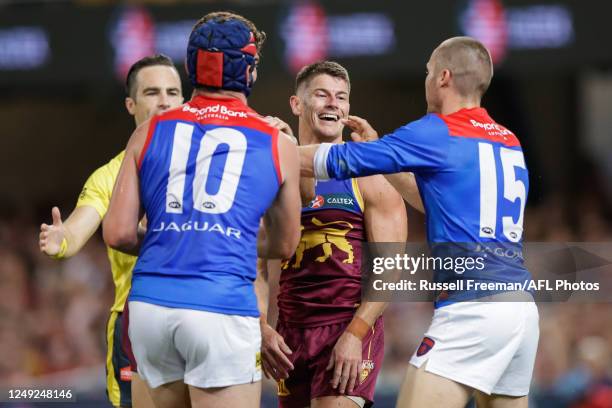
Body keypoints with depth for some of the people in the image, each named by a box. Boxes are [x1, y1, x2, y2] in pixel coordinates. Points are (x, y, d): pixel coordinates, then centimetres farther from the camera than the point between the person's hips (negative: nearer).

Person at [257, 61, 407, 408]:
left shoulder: (369, 176, 0)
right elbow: (257, 265, 11)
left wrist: (355, 334, -16)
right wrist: (262, 328, -4)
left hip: (351, 329, -5)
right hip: (290, 334, 5)